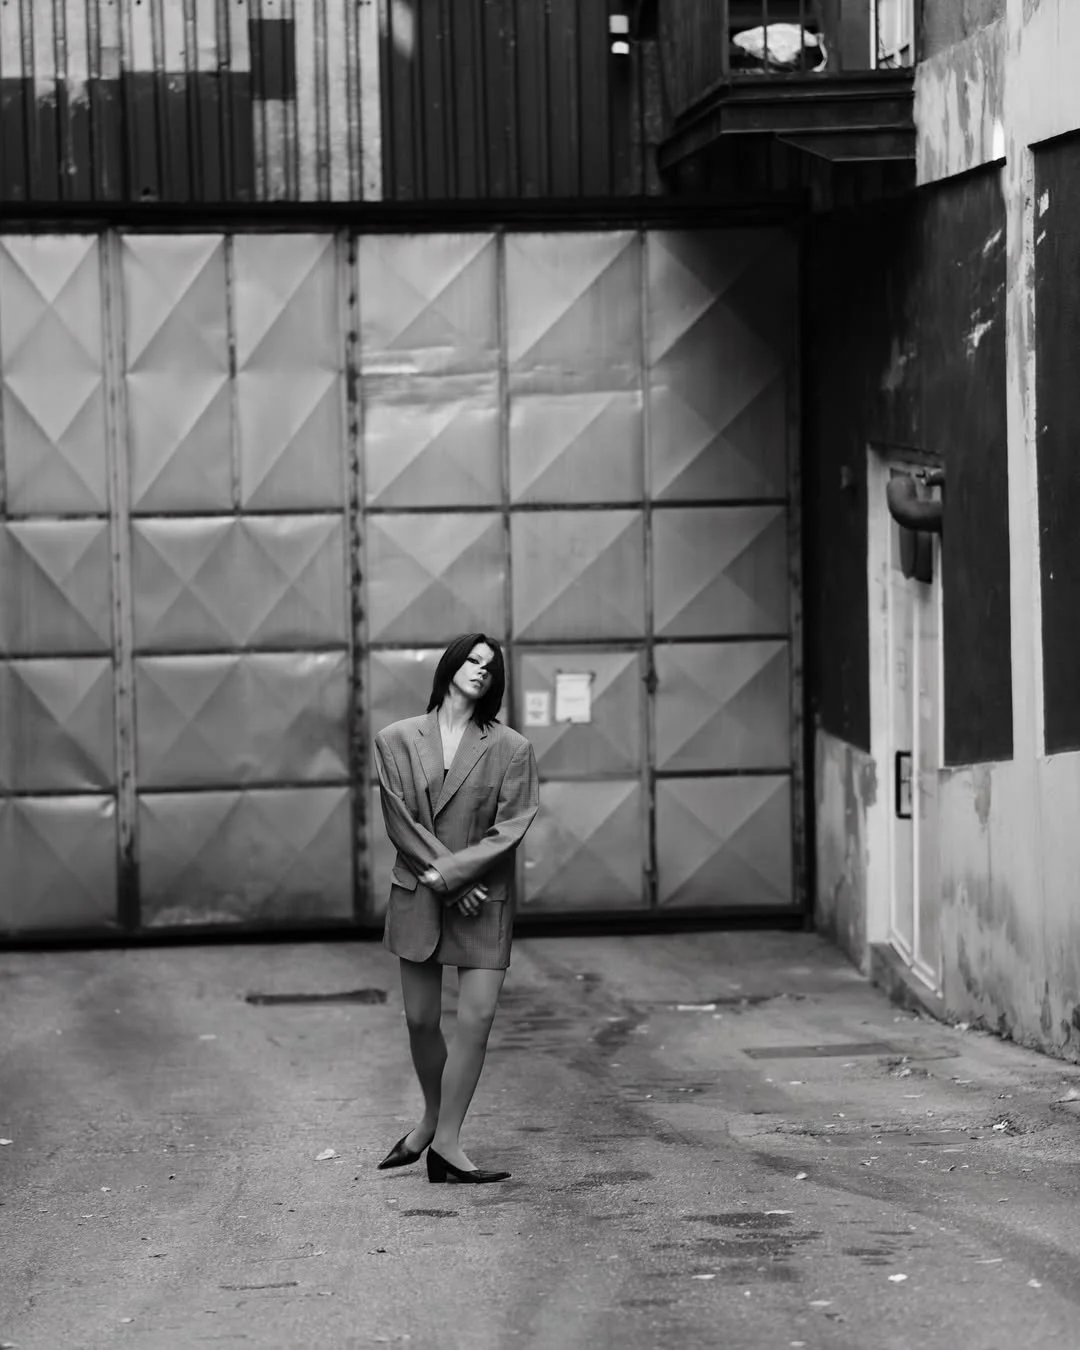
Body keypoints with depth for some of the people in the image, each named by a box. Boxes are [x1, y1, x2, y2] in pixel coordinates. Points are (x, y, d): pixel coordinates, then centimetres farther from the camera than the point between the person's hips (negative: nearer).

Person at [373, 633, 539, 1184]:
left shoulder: (510, 749, 0)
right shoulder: (397, 741, 2)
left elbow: (509, 830, -6)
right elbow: (400, 823, -3)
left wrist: (450, 873, -16)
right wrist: (446, 882, -11)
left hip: (484, 898, -1)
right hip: (417, 895, 1)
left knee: (476, 1019, -9)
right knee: (420, 1019, 6)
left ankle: (447, 1140, -1)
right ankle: (432, 1117, 30)